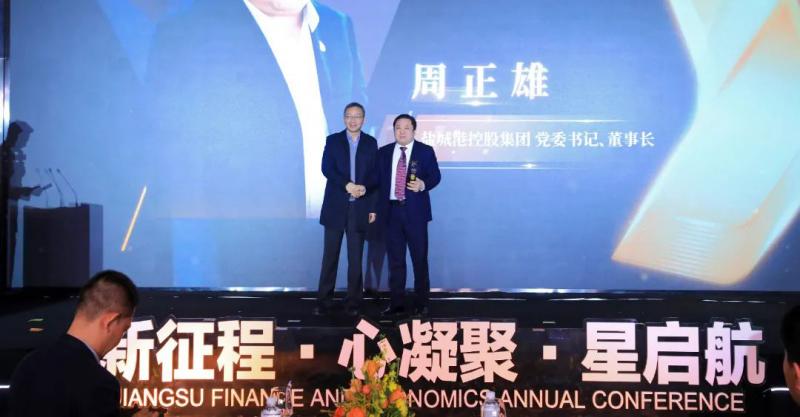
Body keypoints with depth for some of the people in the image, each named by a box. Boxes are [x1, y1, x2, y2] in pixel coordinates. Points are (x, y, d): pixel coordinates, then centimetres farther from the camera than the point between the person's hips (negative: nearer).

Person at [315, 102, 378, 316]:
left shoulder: (371, 143, 8)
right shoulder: (332, 140, 5)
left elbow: (375, 174, 5)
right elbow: (327, 169, -7)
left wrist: (365, 188, -13)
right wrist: (347, 185, -19)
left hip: (359, 208, 1)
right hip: (336, 207, 0)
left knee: (355, 257, 4)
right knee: (330, 256, 2)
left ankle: (353, 302, 10)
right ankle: (323, 301, 8)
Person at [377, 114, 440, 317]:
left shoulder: (426, 151, 2)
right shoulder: (383, 152, 9)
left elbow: (435, 176, 0)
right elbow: (378, 180, 8)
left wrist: (423, 185, -20)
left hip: (415, 211, -3)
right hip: (391, 210, 3)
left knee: (419, 258, 3)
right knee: (395, 259, 7)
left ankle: (422, 303, 13)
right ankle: (397, 304, 14)